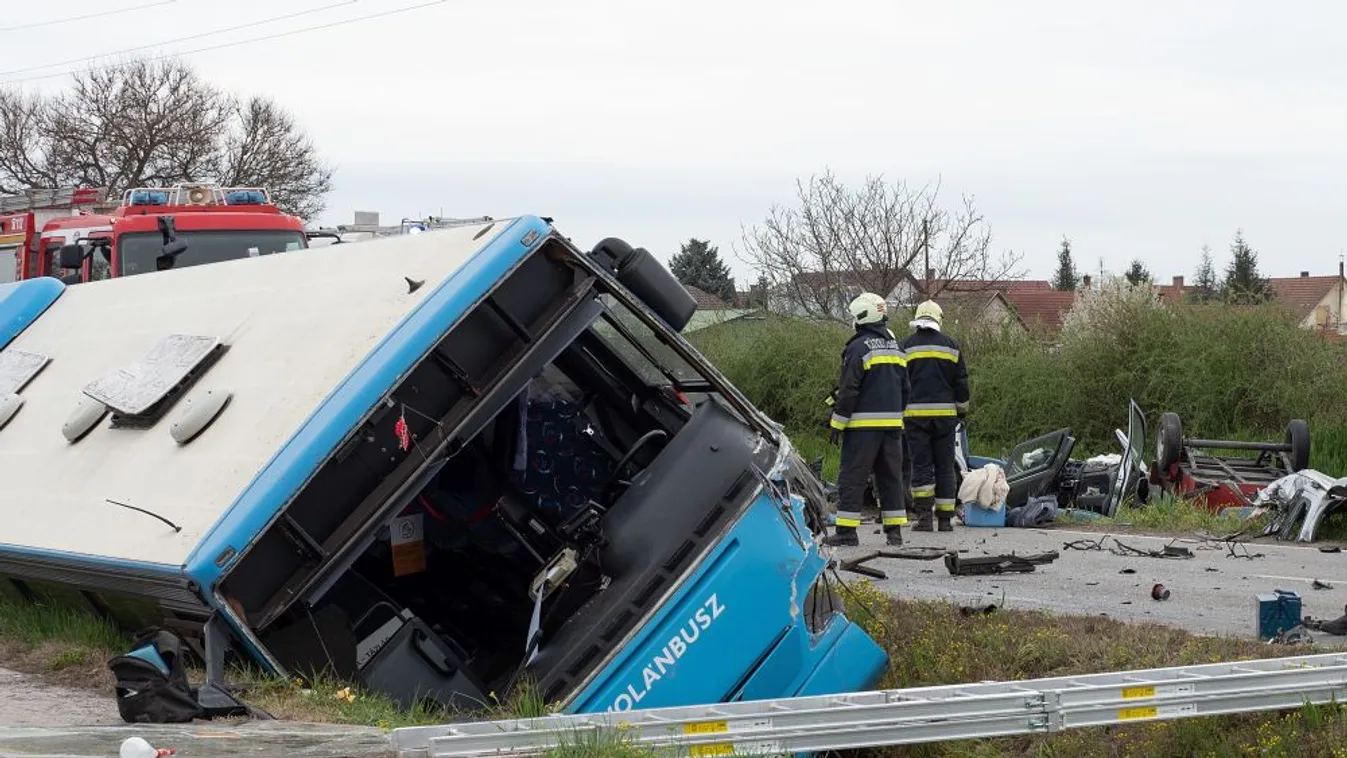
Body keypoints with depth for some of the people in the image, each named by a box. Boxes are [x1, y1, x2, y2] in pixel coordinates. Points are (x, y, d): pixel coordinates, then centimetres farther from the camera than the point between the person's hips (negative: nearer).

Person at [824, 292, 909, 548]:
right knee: (891, 476, 9)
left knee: (853, 476, -4)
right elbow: (904, 389, 20)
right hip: (892, 422, 7)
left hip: (864, 424, -7)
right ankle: (894, 529, 8)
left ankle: (846, 530, -6)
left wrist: (837, 424, -8)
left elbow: (848, 390, -13)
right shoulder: (895, 347, 15)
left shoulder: (859, 347, -10)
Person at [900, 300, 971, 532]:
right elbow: (961, 383, 9)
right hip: (945, 413, 1)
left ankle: (924, 514, -11)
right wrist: (962, 411, 20)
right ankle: (945, 518, 8)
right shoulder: (951, 346, 7)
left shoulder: (906, 346, 2)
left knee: (921, 464, 0)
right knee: (945, 466, 7)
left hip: (915, 413, -1)